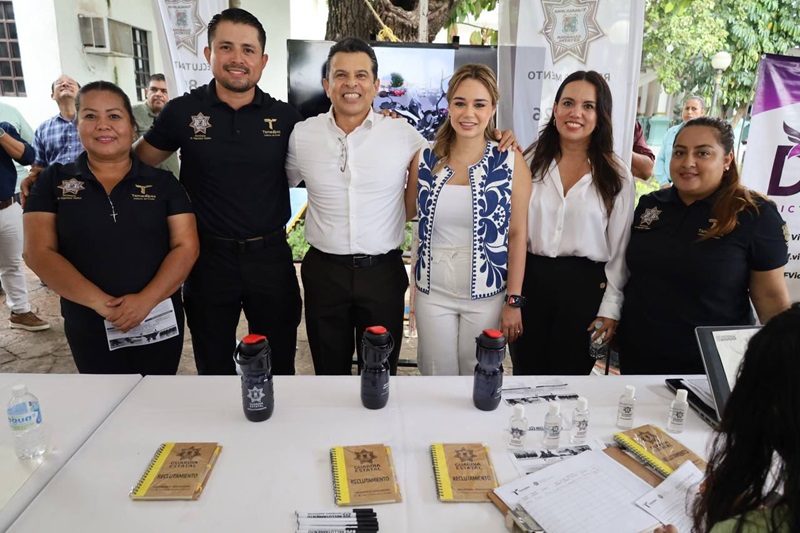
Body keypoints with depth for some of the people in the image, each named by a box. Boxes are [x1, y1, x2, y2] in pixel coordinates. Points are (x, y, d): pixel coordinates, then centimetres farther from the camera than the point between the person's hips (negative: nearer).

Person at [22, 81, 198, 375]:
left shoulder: (162, 182, 1)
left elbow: (186, 246, -6)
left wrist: (146, 300, -20)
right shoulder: (53, 181, 2)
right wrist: (99, 302, -18)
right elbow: (39, 252, -6)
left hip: (160, 322, 0)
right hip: (88, 326, 0)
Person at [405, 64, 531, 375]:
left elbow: (517, 234, -5)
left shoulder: (511, 161, -7)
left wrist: (513, 300, -6)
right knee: (436, 375, 14)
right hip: (432, 292, 2)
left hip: (487, 295, -1)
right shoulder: (425, 159, -1)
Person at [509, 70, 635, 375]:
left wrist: (611, 309, -2)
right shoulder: (531, 162, 3)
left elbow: (620, 249, 1)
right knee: (525, 375, 13)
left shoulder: (617, 176, 0)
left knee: (569, 375, 12)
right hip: (528, 282, 1)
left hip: (584, 289, -1)